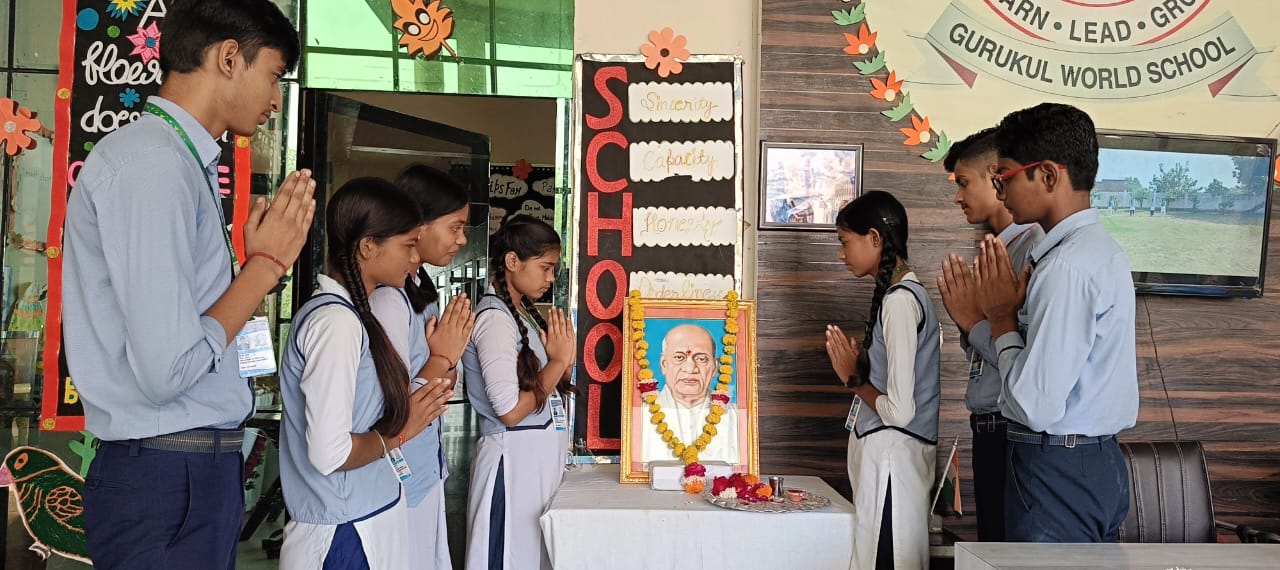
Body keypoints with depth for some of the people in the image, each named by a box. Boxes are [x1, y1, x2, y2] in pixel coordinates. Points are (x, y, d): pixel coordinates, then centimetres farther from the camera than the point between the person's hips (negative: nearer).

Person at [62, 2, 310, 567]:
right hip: (170, 480, -9)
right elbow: (167, 370, -25)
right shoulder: (151, 163, -19)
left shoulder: (178, 160, 11)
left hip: (202, 468, 9)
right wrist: (265, 263, -14)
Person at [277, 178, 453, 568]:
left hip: (366, 518, 9)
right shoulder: (336, 321, -21)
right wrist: (398, 432, -12)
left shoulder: (348, 314, 7)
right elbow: (330, 452, -26)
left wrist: (409, 411, 0)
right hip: (346, 534, -9)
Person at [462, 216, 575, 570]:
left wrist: (566, 356, -2)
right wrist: (558, 361, -14)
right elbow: (511, 411, -24)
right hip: (516, 459, -9)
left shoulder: (524, 313, 11)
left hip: (541, 455, 9)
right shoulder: (495, 318, -17)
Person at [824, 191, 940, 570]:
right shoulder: (903, 292, 10)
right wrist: (858, 365, 5)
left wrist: (853, 379, -7)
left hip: (891, 454, -10)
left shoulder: (899, 300, -18)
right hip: (888, 452, 10)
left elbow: (899, 411, -22)